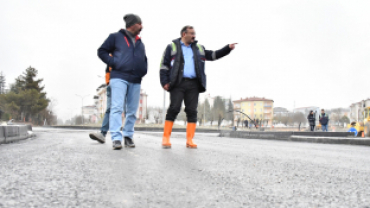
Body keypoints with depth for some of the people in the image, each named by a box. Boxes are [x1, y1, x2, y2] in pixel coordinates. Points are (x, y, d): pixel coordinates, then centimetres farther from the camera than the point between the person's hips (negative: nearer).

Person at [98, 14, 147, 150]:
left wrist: (143, 71, 14)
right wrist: (114, 63, -7)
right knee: (117, 108, -15)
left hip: (135, 81, 6)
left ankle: (128, 136, 15)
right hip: (119, 78, -6)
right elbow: (102, 51, 6)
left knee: (132, 111, 5)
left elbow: (144, 60, 34)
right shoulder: (116, 37, 7)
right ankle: (116, 138, -18)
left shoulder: (140, 43, 23)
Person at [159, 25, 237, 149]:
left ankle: (189, 140, 1)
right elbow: (164, 65, 6)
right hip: (178, 83, -4)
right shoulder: (172, 47, 10)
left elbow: (213, 55, 25)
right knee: (174, 109, -10)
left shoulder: (199, 48, 22)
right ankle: (166, 138, -5)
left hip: (193, 84, 4)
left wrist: (228, 48, 13)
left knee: (192, 111, -1)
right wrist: (165, 82, -4)